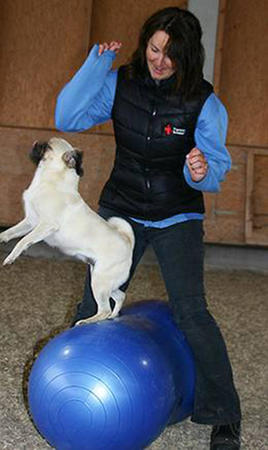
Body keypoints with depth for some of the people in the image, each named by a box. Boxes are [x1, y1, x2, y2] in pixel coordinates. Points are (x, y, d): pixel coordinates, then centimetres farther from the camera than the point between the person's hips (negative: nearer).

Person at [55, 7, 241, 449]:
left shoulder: (204, 102, -13)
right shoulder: (120, 83, -6)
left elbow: (217, 165, -11)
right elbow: (67, 118, -11)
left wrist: (203, 170, -36)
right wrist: (96, 62, -18)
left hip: (178, 219, -2)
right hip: (121, 211, 3)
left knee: (191, 312, -15)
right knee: (93, 308, 7)